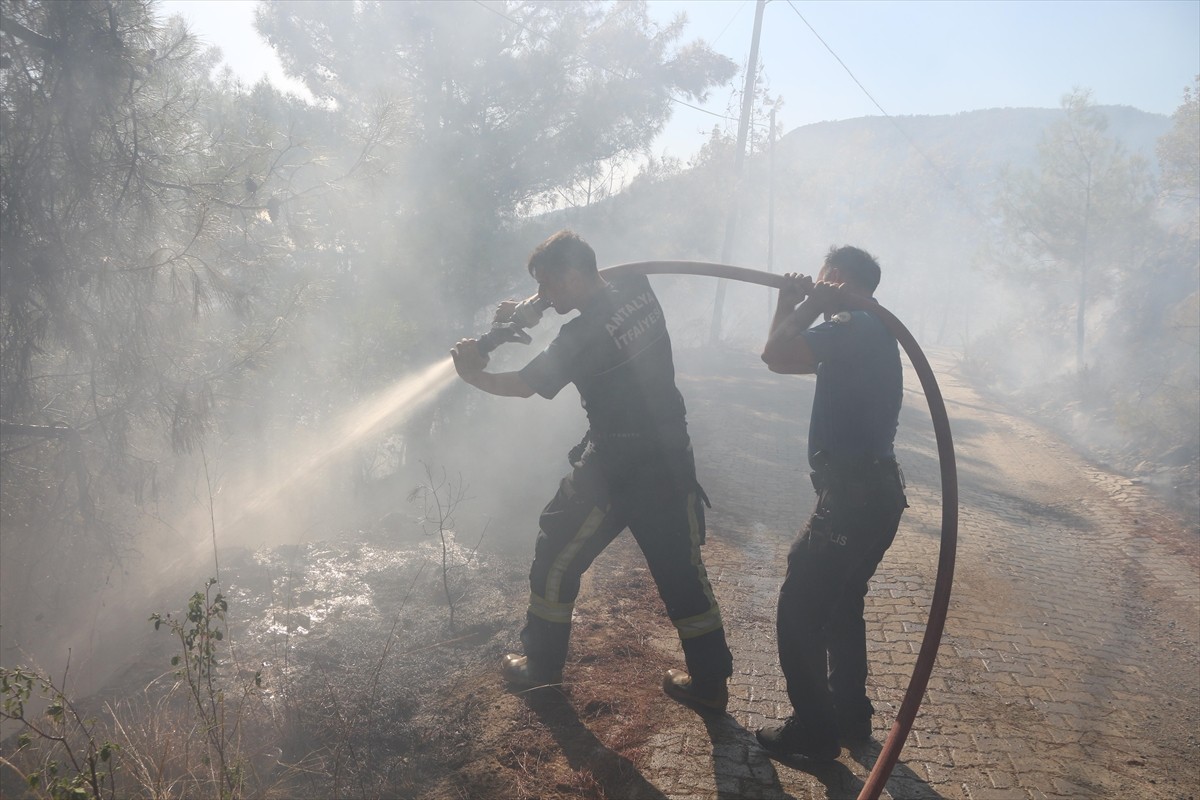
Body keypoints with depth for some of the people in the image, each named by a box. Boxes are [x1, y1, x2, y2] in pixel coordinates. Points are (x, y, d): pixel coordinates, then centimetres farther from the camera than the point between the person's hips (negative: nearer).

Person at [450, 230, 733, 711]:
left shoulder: (582, 336, -19)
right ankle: (710, 681, 21)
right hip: (672, 459, 6)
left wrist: (474, 374, 6)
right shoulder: (639, 289, 0)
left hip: (615, 470, -6)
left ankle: (541, 666, 27)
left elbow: (524, 385, -9)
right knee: (682, 568, 14)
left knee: (557, 557, 13)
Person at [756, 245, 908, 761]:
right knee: (840, 606, 22)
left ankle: (814, 732, 11)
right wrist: (793, 303, 13)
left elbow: (775, 355, -25)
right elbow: (786, 352, 21)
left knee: (798, 612, 0)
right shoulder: (870, 330, 15)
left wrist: (812, 305, -11)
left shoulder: (853, 328, -15)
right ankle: (851, 715, 34)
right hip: (872, 492, 10)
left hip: (852, 498, -10)